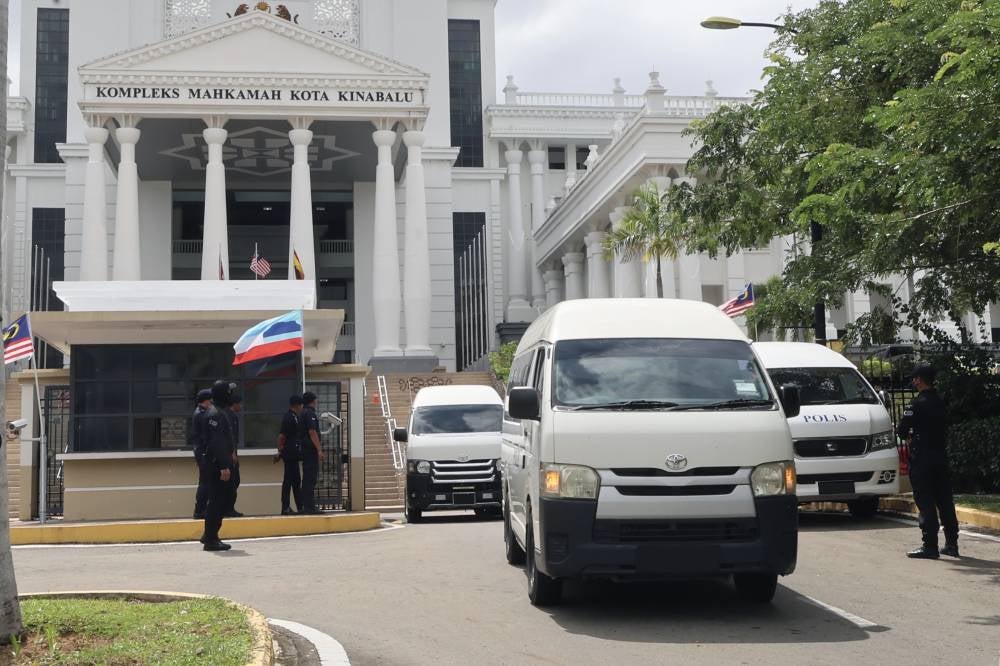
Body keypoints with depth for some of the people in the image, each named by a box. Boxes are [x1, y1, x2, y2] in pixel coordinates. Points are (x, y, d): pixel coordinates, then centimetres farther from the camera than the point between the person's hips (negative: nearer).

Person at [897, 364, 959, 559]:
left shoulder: (917, 404, -14)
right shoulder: (940, 402, 11)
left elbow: (902, 430, -15)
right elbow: (944, 428, 17)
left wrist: (907, 436, 7)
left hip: (922, 457, -8)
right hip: (941, 455, 8)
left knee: (925, 503, -4)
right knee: (945, 501, 12)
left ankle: (930, 546, -4)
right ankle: (951, 544, 18)